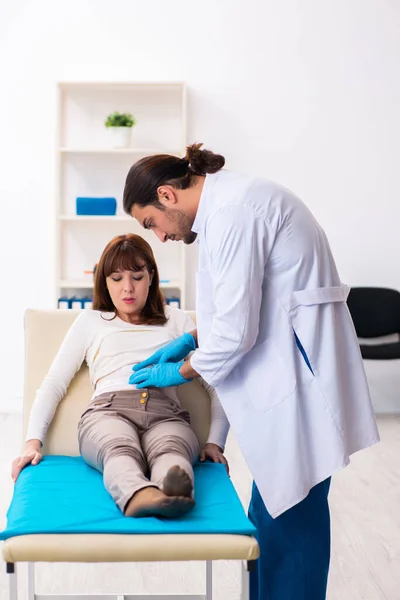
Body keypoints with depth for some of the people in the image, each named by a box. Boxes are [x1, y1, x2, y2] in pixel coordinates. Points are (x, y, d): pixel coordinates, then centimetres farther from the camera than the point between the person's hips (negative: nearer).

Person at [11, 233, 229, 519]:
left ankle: (175, 495, -71)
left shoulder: (177, 320, 27)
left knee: (170, 451, -38)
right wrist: (33, 441, 5)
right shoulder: (90, 321, 28)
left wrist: (215, 442, 2)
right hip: (109, 411, 0)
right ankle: (140, 496, -71)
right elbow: (54, 384, 21)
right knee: (120, 451, -39)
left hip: (166, 413, 1)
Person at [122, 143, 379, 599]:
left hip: (300, 372, -10)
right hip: (282, 368, 10)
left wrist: (181, 371, -3)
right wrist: (190, 340, 18)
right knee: (273, 507, 15)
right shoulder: (223, 205, 14)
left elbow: (236, 329, -19)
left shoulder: (233, 212, -18)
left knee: (290, 512, 0)